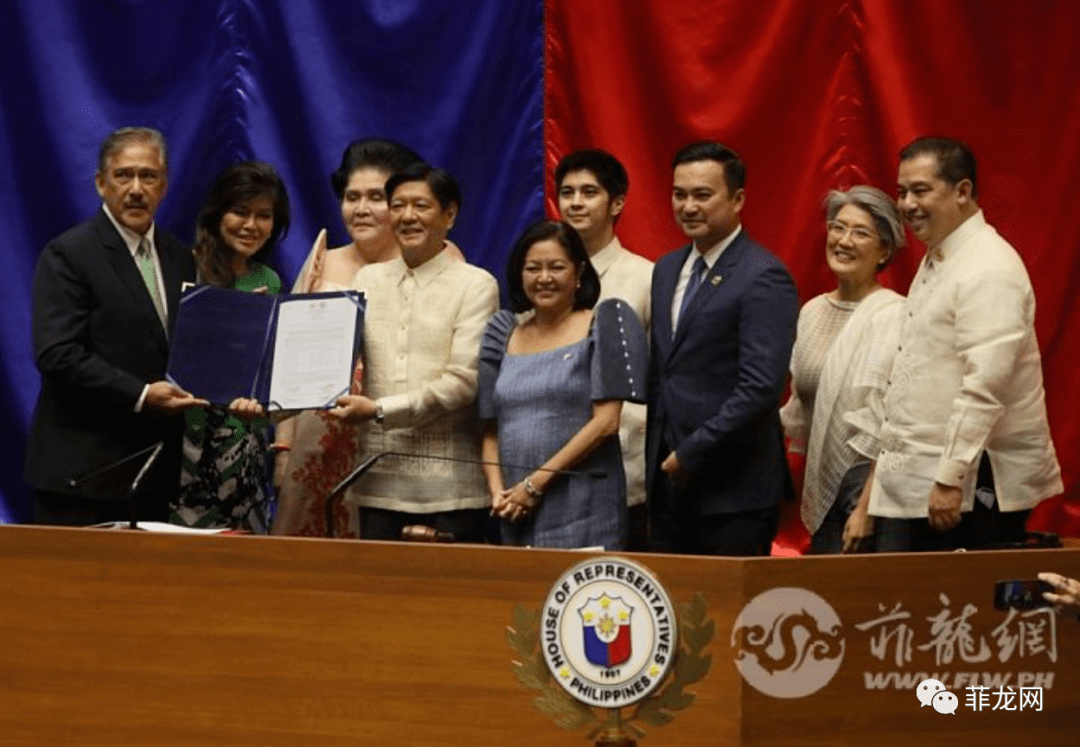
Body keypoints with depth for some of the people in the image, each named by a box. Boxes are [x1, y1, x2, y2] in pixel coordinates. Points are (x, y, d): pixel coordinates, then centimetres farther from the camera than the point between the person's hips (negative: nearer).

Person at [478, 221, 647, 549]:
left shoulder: (604, 323, 2)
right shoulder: (505, 335, 15)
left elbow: (606, 422, -7)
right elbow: (491, 429, 14)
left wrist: (537, 482, -10)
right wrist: (498, 491, -5)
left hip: (582, 511, -4)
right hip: (516, 511, 4)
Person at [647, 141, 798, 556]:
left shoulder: (764, 279, -12)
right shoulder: (667, 270, 15)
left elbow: (761, 387, -19)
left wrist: (691, 454, -16)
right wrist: (657, 455, 12)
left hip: (734, 491, -7)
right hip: (669, 482, 7)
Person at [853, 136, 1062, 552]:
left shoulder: (990, 269, -15)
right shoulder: (935, 262, 18)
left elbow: (985, 385, -23)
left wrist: (950, 478, -24)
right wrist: (883, 467, 22)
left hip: (972, 486, -9)